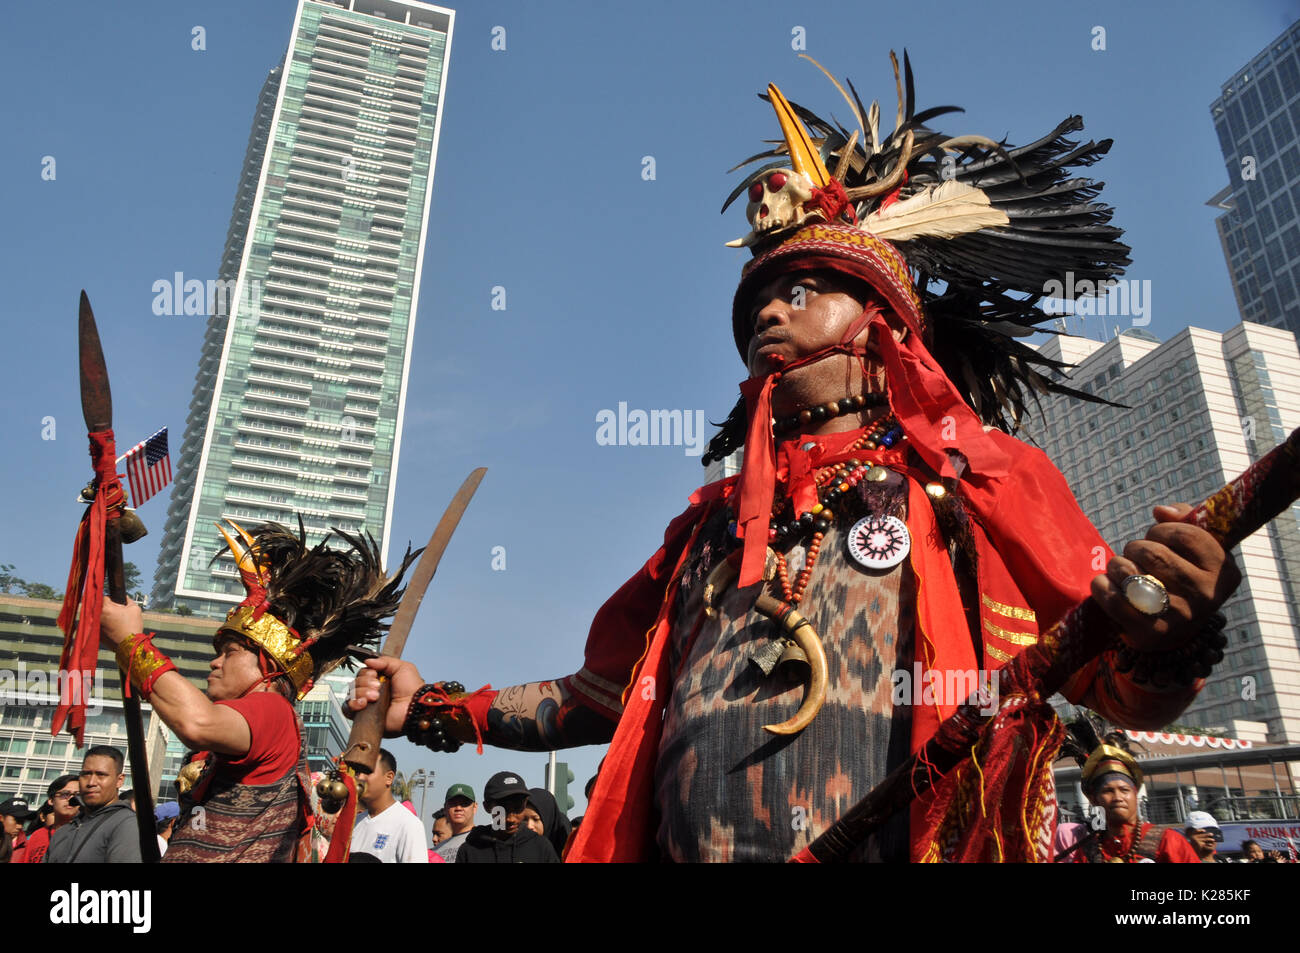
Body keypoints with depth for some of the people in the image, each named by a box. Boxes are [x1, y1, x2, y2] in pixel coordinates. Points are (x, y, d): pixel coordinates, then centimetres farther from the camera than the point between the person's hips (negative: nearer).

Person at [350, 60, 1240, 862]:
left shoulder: (976, 479, 4)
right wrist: (438, 707, 15)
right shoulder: (715, 520, 15)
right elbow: (608, 695, 21)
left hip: (919, 844, -2)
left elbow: (1119, 687, 0)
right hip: (684, 846, 3)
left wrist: (1165, 637, -22)